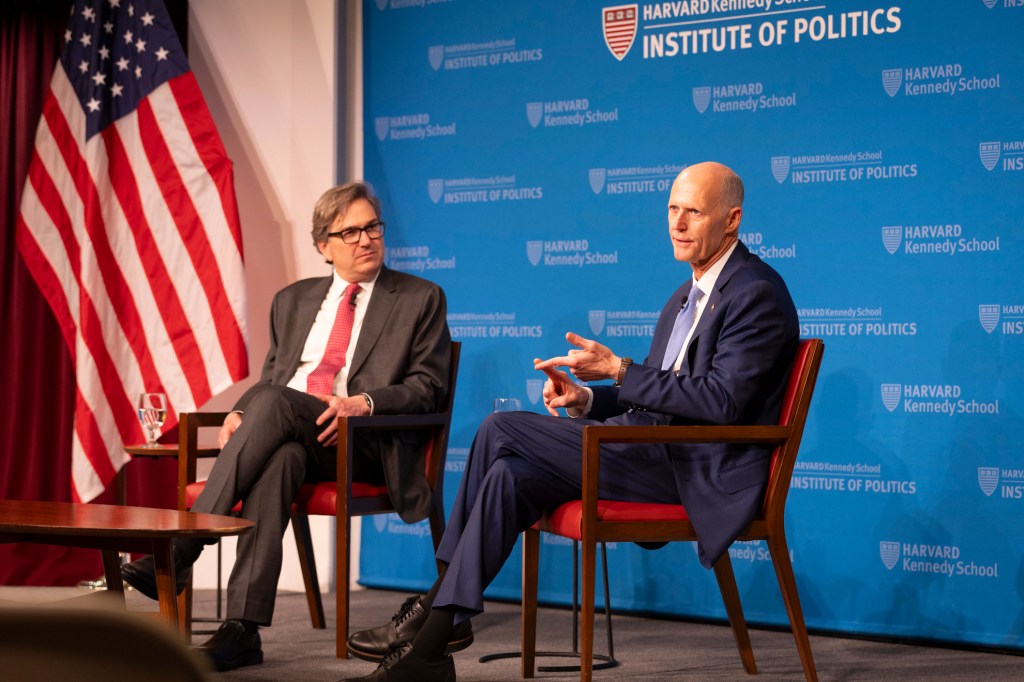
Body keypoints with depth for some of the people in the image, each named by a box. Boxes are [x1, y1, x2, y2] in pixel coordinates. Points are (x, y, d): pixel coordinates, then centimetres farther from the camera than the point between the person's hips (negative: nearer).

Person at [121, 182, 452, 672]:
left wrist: (366, 402, -16)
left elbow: (429, 387, 3)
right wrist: (240, 413, 2)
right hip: (287, 437, 3)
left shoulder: (421, 300, 12)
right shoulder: (293, 301, 25)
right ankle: (242, 628, -43)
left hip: (365, 443, -3)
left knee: (275, 402, -33)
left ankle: (179, 551, -38)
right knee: (279, 458, -36)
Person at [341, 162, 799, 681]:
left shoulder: (757, 293, -10)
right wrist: (587, 400, 3)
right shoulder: (685, 298, 21)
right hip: (658, 455, 9)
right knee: (510, 475, -11)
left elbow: (720, 401, -21)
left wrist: (618, 369, -19)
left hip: (701, 473, -9)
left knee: (501, 430, -16)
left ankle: (436, 610, -7)